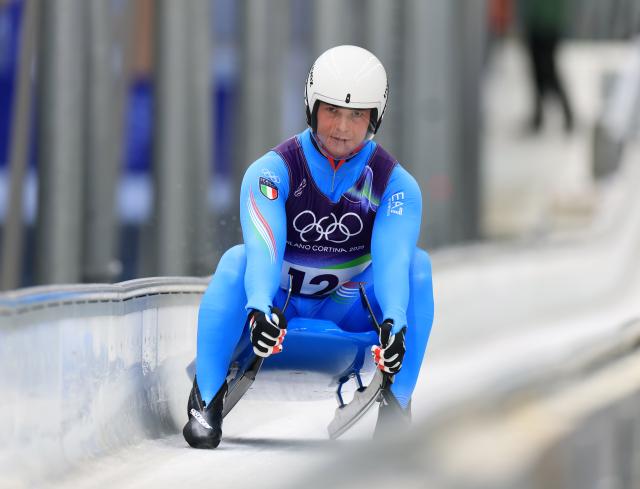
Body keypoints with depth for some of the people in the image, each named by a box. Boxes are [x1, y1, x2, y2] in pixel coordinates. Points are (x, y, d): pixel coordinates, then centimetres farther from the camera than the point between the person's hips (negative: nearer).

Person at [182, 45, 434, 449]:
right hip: (276, 306, -2)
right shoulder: (272, 172, -14)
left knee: (418, 264, -23)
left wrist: (394, 321, -46)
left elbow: (391, 259, -26)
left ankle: (396, 407, -21)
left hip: (348, 313, 2)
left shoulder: (397, 184, -9)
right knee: (235, 262, -31)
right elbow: (263, 249, -30)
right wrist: (259, 308, -51)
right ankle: (207, 401, -27)